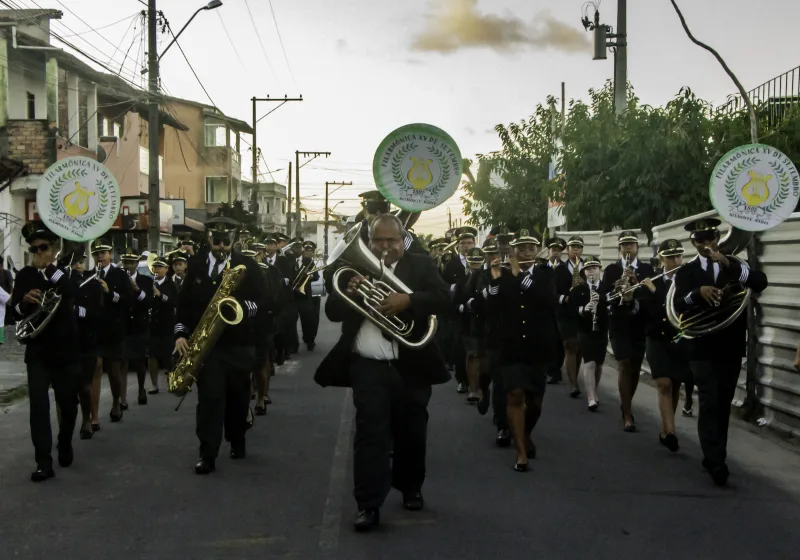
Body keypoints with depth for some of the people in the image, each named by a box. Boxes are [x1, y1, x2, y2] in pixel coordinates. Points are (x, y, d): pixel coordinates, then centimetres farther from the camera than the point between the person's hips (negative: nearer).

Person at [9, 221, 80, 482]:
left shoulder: (67, 271, 0)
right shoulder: (25, 275, 3)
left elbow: (75, 295, -22)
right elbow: (16, 313, -2)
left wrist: (52, 268, -22)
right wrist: (25, 300, -22)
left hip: (66, 348, 0)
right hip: (37, 350, 0)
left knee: (68, 403, 10)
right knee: (38, 404, -10)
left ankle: (65, 446, 35)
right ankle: (44, 462, -9)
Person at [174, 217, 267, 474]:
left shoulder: (248, 266, -1)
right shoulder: (196, 264, 8)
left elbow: (259, 304, -7)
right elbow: (185, 301, 10)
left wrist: (238, 305, -26)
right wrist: (180, 333, -1)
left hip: (239, 343, -1)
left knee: (237, 396, 11)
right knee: (209, 396, -8)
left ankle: (237, 442, 33)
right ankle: (207, 455, -8)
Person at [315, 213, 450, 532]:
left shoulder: (421, 266, 2)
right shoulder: (354, 267, 6)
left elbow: (443, 298, -11)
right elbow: (332, 311, 1)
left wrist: (408, 300, -27)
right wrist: (349, 293, -20)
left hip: (411, 367, 1)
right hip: (367, 367, 0)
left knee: (412, 434, 14)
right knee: (370, 435, -6)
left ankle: (411, 488, 35)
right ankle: (369, 504, -2)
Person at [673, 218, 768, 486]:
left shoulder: (735, 266, 9)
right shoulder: (686, 272, 3)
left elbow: (761, 282, -10)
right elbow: (678, 306, -12)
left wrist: (731, 265, -22)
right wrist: (698, 292, -31)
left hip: (731, 346, 3)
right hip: (703, 348, -3)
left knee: (723, 404, 11)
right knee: (709, 404, -12)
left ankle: (714, 457, 22)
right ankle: (716, 461, -14)